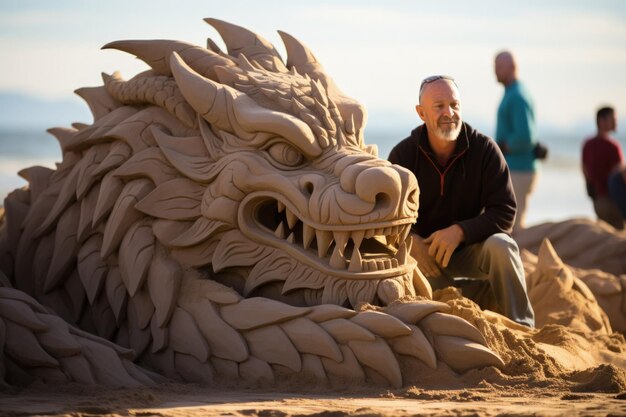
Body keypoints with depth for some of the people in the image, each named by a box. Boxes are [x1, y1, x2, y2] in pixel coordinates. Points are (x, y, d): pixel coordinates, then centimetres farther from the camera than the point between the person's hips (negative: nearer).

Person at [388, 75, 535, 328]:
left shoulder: (484, 149, -11)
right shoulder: (403, 155, -7)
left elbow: (504, 212, -16)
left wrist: (460, 231, -31)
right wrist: (410, 241, -25)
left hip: (470, 248, -1)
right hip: (423, 253, 1)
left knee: (501, 245, -33)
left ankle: (522, 328, -20)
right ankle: (486, 294, 6)